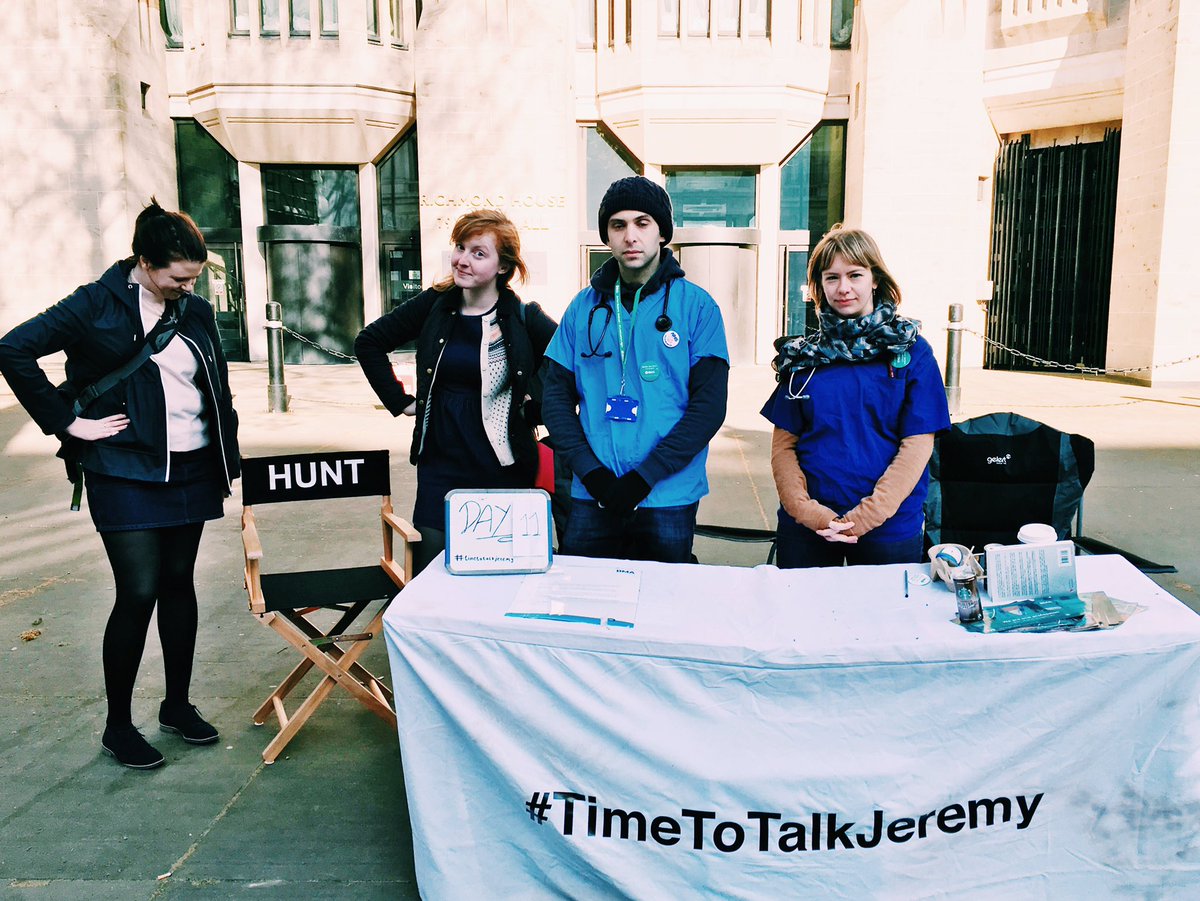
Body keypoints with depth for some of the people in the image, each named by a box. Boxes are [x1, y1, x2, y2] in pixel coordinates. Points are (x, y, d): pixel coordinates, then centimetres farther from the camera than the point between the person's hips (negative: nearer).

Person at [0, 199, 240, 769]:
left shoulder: (196, 313, 7)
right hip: (126, 476, -5)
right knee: (139, 593, -5)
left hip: (190, 472, 5)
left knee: (179, 583, 12)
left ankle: (178, 704, 27)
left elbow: (219, 394, 14)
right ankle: (118, 726, 12)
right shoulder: (97, 305, -8)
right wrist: (68, 423, -13)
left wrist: (228, 462, 11)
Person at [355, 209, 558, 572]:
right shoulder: (434, 305, 1)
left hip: (506, 469, -2)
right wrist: (400, 401, 7)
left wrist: (538, 406, -3)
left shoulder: (523, 318, -6)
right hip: (441, 467, 2)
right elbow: (369, 342, 12)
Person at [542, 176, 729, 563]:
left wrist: (645, 476, -15)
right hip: (591, 500, 2)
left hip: (669, 499, -2)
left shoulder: (696, 306, -2)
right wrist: (590, 470, -9)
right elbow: (557, 397, 5)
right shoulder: (584, 307, 6)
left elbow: (709, 406, -7)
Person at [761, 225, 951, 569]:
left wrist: (864, 517, -14)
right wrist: (806, 510, -12)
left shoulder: (911, 351, -1)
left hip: (889, 528, -1)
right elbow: (783, 444, 3)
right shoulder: (802, 355, 4)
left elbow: (917, 445, -6)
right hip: (805, 527, 2)